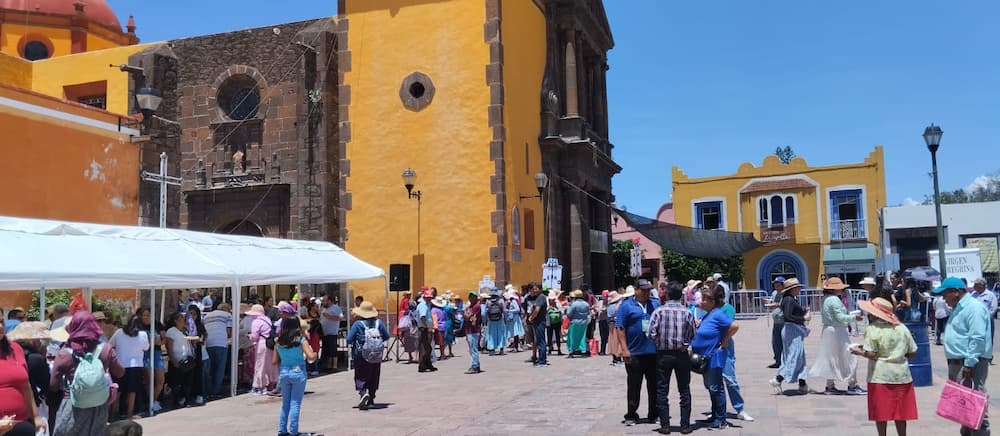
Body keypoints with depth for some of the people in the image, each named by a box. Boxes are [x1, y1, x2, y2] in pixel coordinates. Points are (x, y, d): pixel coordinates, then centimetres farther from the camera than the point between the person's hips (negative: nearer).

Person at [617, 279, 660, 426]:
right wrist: (625, 350, -12)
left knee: (654, 386, 10)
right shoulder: (627, 306, -2)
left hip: (654, 351, 4)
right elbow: (620, 328, -6)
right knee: (634, 387, 4)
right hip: (635, 353, -4)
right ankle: (631, 415, 13)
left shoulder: (655, 304, 10)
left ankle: (654, 414, 21)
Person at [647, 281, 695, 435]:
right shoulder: (688, 312, -4)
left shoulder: (659, 311, -9)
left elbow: (651, 334, -12)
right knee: (684, 391, 12)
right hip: (682, 355, 1)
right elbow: (693, 336, -3)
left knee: (662, 391, 8)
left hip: (663, 355, -1)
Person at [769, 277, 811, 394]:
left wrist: (804, 313, 8)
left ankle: (802, 385, 17)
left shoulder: (792, 299, 15)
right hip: (792, 330, -10)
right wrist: (803, 318, -19)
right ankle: (777, 380, -5)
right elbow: (787, 315, -25)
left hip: (796, 331, 10)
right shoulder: (789, 299, -15)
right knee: (794, 357, -7)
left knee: (800, 358, 13)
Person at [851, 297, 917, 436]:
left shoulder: (872, 329, -11)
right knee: (900, 412, 12)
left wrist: (858, 352, 1)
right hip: (901, 375, 5)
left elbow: (871, 354, -16)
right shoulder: (902, 328, 5)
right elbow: (912, 352, 6)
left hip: (880, 376, -5)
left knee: (881, 412, 5)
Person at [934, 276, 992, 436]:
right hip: (957, 362, 10)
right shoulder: (959, 308, 17)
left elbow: (978, 338, -22)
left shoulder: (974, 307, -15)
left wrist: (969, 363, -23)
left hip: (970, 364, -10)